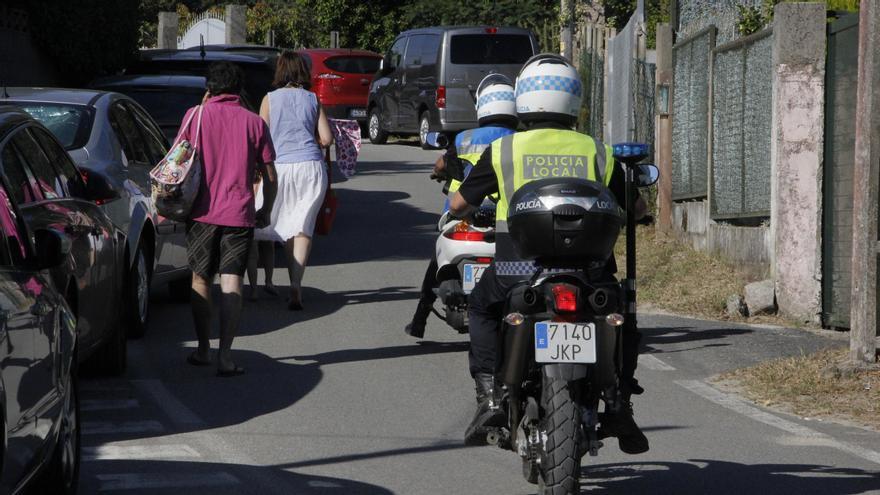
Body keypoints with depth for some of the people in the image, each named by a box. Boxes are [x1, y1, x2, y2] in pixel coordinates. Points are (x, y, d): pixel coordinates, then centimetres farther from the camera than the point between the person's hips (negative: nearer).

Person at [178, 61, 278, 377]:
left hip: (202, 212, 0)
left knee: (201, 281, 14)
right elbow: (269, 175, 5)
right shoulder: (254, 122, 4)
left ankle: (203, 350, 19)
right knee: (231, 283, -2)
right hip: (239, 214, 0)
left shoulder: (195, 116, 1)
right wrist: (265, 211, 18)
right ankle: (225, 356, -11)